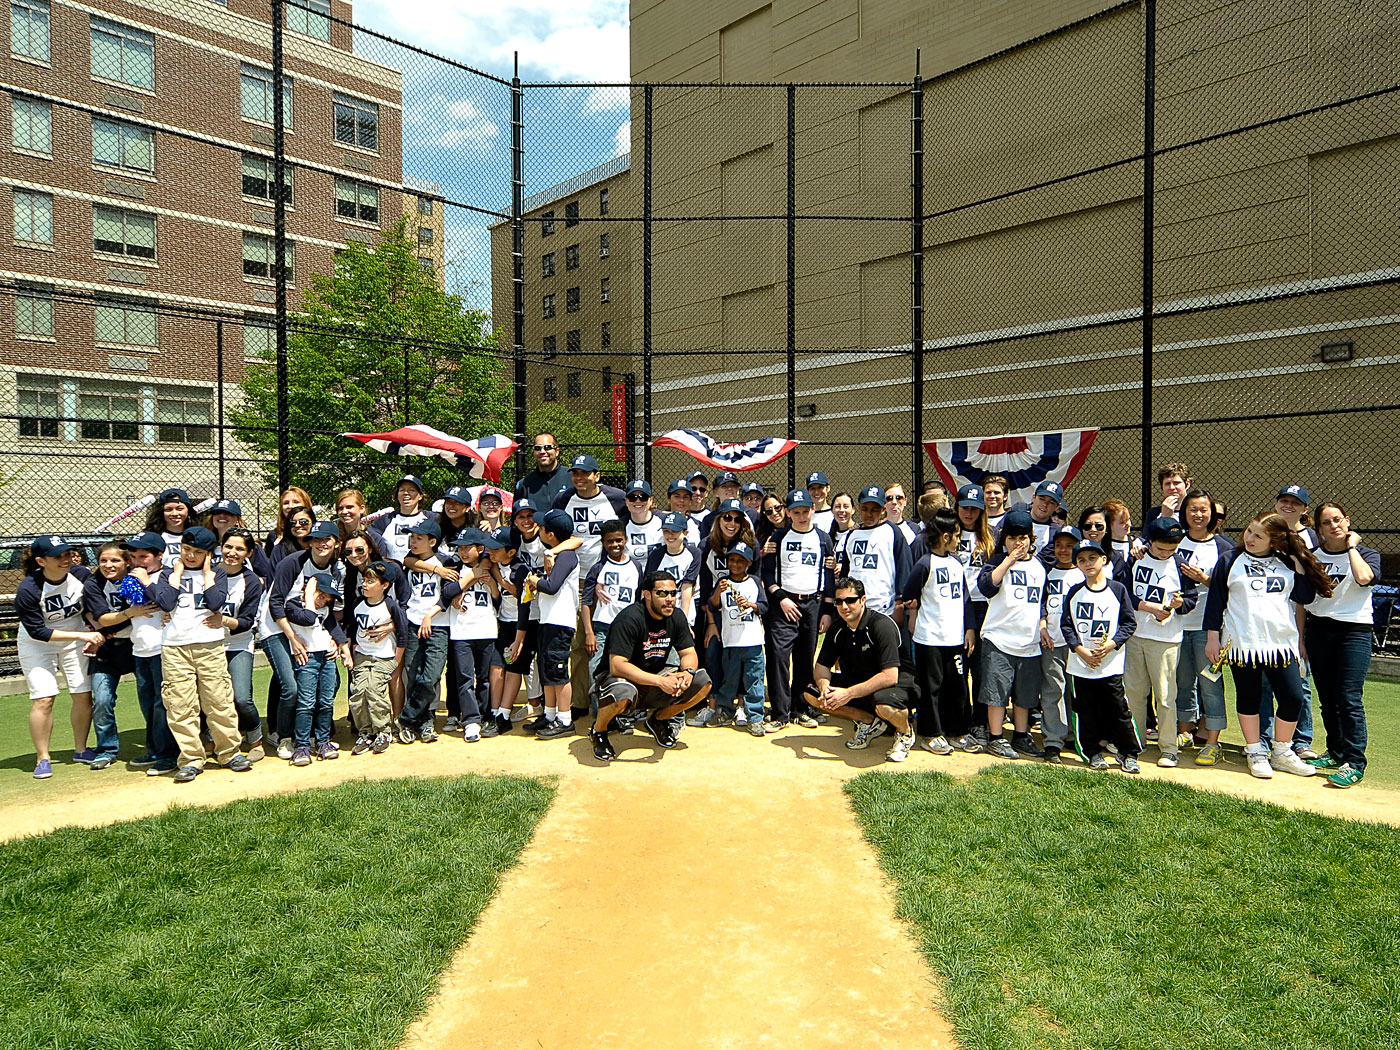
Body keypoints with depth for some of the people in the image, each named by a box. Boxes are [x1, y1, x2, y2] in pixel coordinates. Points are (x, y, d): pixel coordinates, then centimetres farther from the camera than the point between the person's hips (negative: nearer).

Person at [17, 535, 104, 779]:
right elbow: (37, 632, -21)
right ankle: (42, 758, 3)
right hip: (37, 646, -3)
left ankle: (81, 750, 17)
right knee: (43, 700, -11)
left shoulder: (81, 576, -15)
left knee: (83, 695, 1)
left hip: (75, 643, 3)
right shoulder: (27, 590, -25)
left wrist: (93, 637, -8)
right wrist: (81, 635, -26)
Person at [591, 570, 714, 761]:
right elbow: (617, 666, -31)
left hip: (655, 677, 6)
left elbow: (689, 653, 2)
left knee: (702, 682, -12)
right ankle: (598, 730, -5)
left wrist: (688, 671, -24)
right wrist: (660, 681, -38)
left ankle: (658, 720, 12)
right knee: (622, 695, -41)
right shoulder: (630, 619, -24)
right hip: (616, 677, -6)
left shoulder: (676, 616, -3)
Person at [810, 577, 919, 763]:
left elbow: (890, 676, -31)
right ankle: (869, 722, 6)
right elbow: (822, 666, 3)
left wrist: (849, 693, -34)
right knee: (812, 692, -8)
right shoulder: (838, 628, -4)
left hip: (899, 682, -7)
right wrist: (824, 685, -22)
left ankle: (905, 732, -4)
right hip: (860, 680, 7)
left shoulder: (882, 625, -24)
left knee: (884, 704, -41)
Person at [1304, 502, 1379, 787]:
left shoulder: (1367, 554, 2)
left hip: (1354, 632, -4)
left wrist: (1351, 546, -9)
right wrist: (1301, 636, 8)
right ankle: (1336, 753, 22)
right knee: (1327, 699, 9)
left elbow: (1364, 577, -23)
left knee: (1349, 699, -11)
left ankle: (1354, 764, -7)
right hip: (1318, 631, 4)